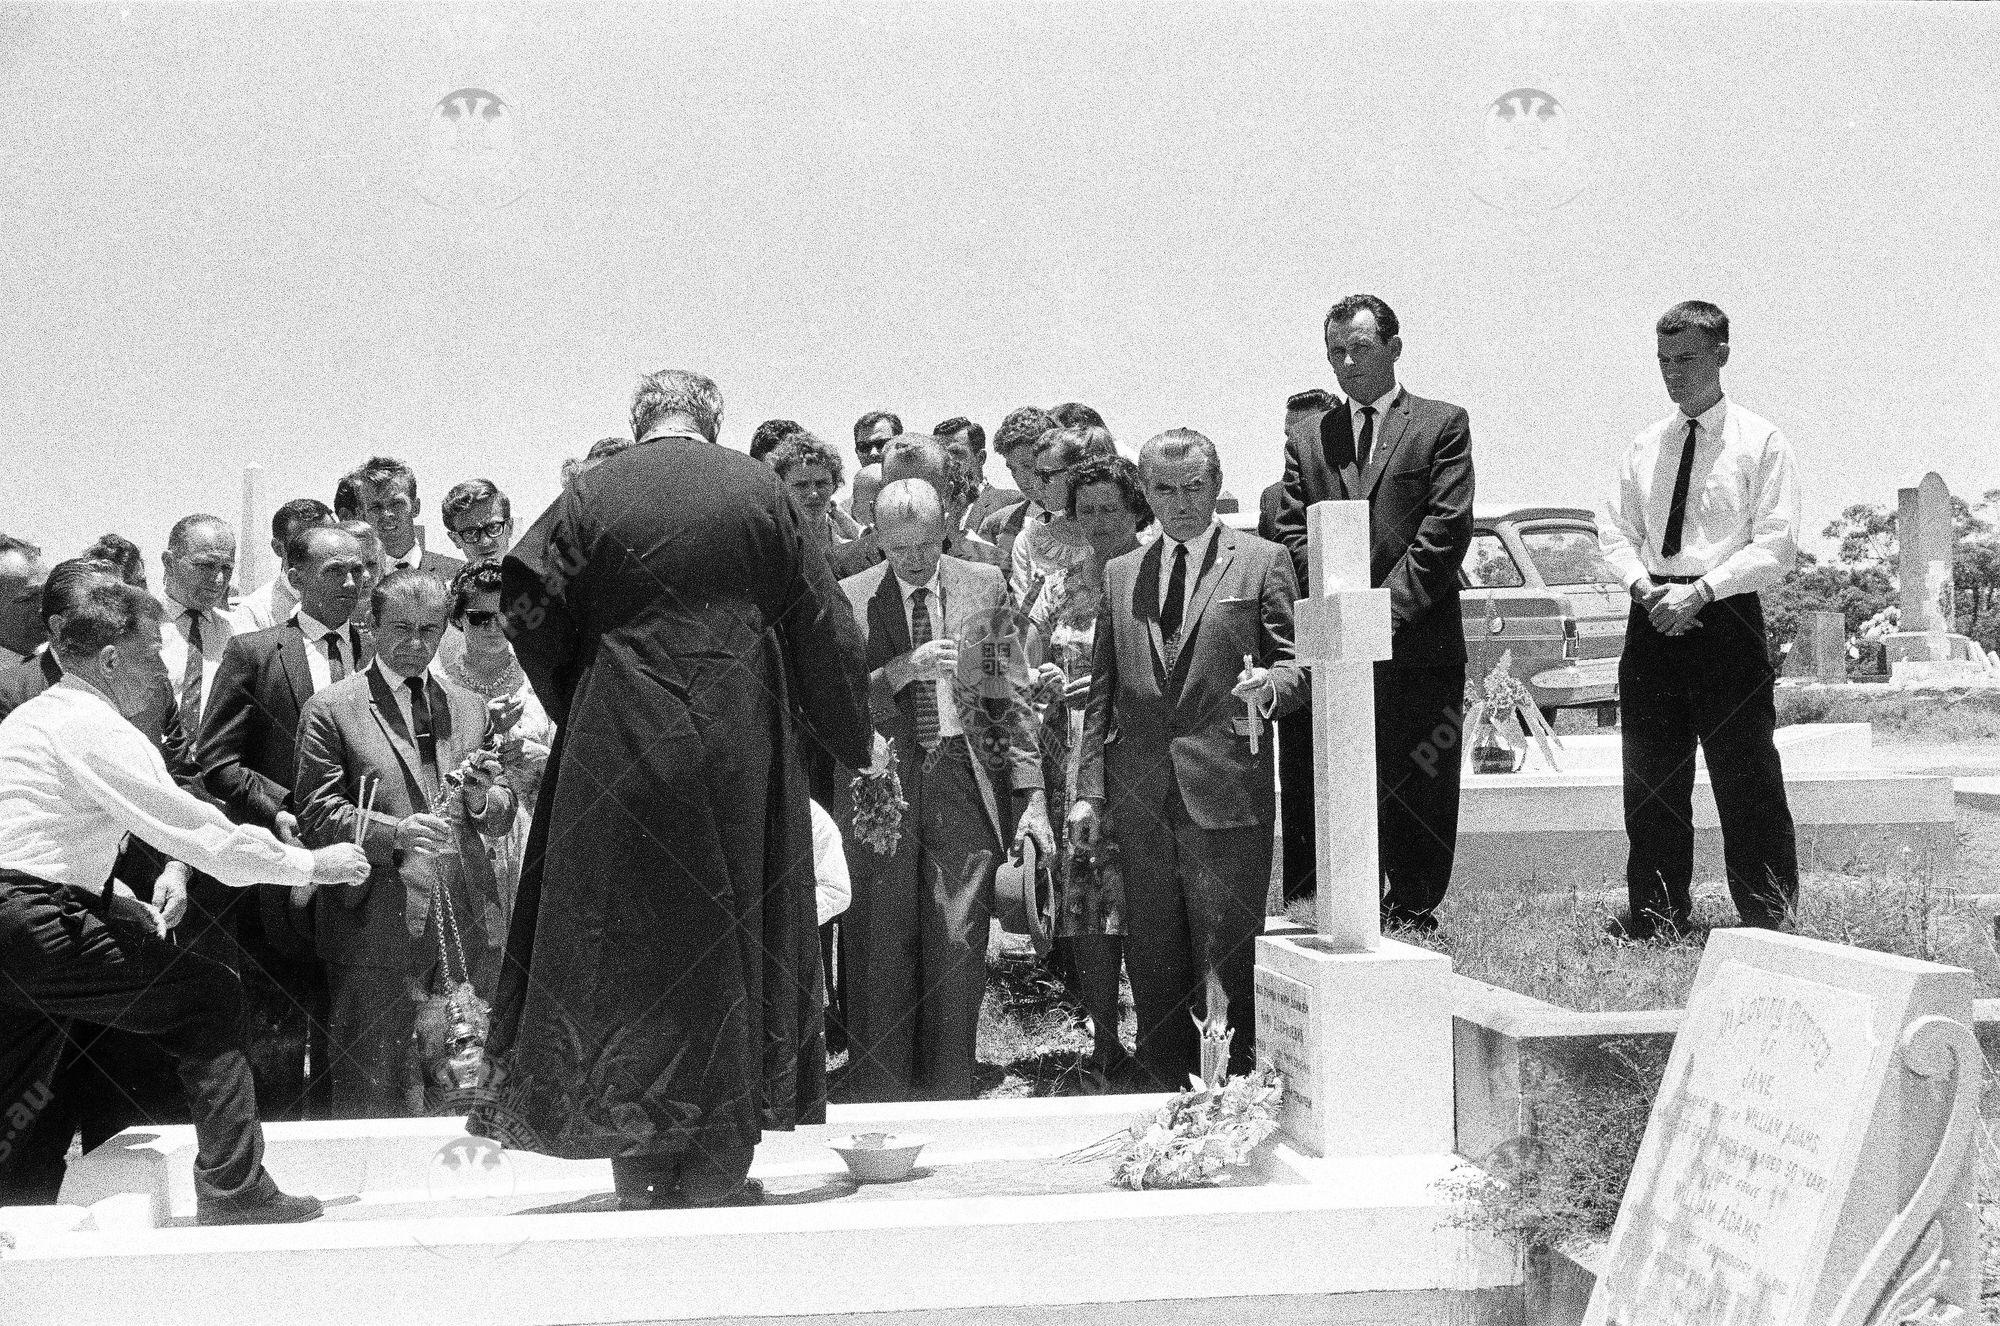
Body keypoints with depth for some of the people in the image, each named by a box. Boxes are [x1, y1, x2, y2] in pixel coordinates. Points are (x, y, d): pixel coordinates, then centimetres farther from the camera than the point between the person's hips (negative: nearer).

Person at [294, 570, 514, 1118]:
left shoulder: (469, 708, 15)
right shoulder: (330, 710, 1)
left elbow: (503, 816, 16)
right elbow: (316, 815, -6)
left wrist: (482, 799, -7)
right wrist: (393, 833, -21)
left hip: (467, 928, 4)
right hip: (375, 927, -4)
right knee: (371, 1087, 0)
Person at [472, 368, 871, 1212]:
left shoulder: (593, 497, -2)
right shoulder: (761, 493, 1)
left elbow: (530, 610, -7)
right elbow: (822, 628, 4)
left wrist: (574, 707, 9)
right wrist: (852, 741, 14)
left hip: (619, 750, -1)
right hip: (739, 752, 1)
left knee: (627, 945, 7)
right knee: (729, 935, 10)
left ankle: (643, 1167, 8)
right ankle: (717, 1163, 14)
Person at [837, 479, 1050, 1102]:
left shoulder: (983, 586, 7)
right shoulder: (849, 599, 2)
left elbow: (1012, 698, 8)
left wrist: (1032, 797, 4)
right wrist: (902, 670, -17)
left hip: (965, 783, 1)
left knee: (958, 948, -1)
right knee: (881, 953, 0)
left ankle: (949, 1097, 9)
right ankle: (878, 1101, 9)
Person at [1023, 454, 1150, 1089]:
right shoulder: (1060, 588, 15)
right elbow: (1026, 674, 18)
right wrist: (1045, 681, -4)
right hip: (1075, 765, 3)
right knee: (1087, 900, -2)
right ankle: (1105, 1047, 4)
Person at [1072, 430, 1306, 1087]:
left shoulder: (1262, 562, 5)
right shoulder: (1120, 575, 15)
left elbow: (1295, 664, 4)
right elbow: (1102, 691, 15)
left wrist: (1270, 686, -20)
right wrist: (1090, 790, 8)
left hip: (1227, 791, -4)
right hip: (1141, 797, 4)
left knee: (1227, 956, -4)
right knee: (1152, 960, 7)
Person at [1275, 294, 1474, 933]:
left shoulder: (1442, 424, 6)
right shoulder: (1306, 435, 15)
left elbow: (1446, 528, -4)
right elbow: (1292, 532, 7)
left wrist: (1389, 606, -12)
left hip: (1417, 636, -2)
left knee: (1420, 791, 1)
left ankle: (1413, 914, 11)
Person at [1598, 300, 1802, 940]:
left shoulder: (1762, 442, 0)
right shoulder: (1644, 447, 14)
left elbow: (1776, 545, -7)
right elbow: (1614, 533, 12)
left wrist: (1700, 591, -16)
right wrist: (1645, 585, -8)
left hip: (1726, 617, -4)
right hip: (1652, 619, 4)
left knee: (1746, 777, -2)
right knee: (1649, 777, 6)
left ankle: (1767, 916, 6)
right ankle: (1656, 912, 15)